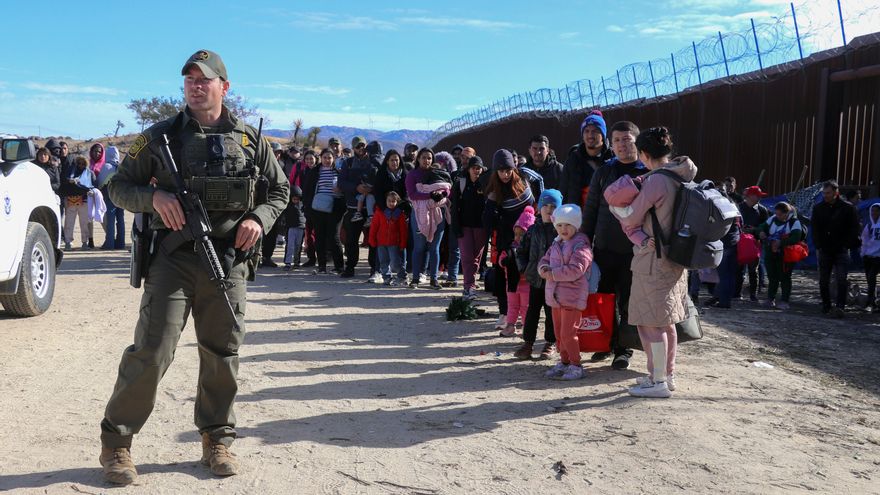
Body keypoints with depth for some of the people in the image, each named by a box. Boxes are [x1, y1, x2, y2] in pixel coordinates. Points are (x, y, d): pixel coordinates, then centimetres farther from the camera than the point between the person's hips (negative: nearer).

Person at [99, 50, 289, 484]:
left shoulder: (249, 139, 8)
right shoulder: (160, 136, 4)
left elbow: (279, 189, 17)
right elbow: (118, 187, 7)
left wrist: (259, 218, -3)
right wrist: (154, 196, -14)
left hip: (229, 261, 2)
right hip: (173, 257, -2)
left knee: (222, 354, 9)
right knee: (151, 352, -5)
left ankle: (216, 440, 25)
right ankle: (115, 442, 11)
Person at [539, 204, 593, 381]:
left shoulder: (581, 246, -13)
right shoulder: (556, 245, 14)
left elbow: (575, 269, -23)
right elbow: (543, 261, 18)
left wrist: (552, 274, -18)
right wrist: (544, 269, -7)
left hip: (572, 298, -8)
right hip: (556, 297, 8)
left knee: (568, 333, -8)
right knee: (559, 333, 15)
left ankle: (576, 366, 4)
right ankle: (564, 362, 28)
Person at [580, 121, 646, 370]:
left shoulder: (649, 174, -1)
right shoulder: (603, 173, 7)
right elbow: (590, 209, 9)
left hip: (634, 249, -3)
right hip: (604, 247, 3)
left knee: (628, 303, 5)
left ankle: (623, 349, 17)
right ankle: (607, 342, 27)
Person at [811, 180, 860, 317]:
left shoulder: (848, 208, -4)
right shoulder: (818, 208, 5)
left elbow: (854, 229, -1)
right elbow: (814, 229, 11)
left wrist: (846, 245, -8)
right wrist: (818, 244, 1)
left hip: (841, 251, -4)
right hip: (824, 251, 4)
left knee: (841, 280, -11)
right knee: (823, 281, 8)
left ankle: (839, 307, -13)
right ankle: (826, 305, 20)